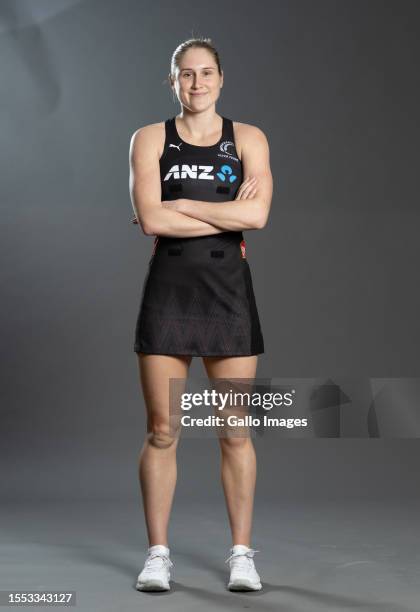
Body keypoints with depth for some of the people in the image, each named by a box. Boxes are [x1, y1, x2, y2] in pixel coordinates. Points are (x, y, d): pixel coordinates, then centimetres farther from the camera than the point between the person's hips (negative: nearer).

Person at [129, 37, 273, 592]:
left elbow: (257, 215, -10)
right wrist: (227, 212, -9)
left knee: (235, 431, 3)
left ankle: (242, 554, 14)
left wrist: (181, 206, -8)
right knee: (161, 430, 2)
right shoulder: (150, 139, 6)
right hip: (168, 289, 0)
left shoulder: (248, 139, 6)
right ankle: (158, 554, 12)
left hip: (228, 290, 0)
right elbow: (150, 219, -9)